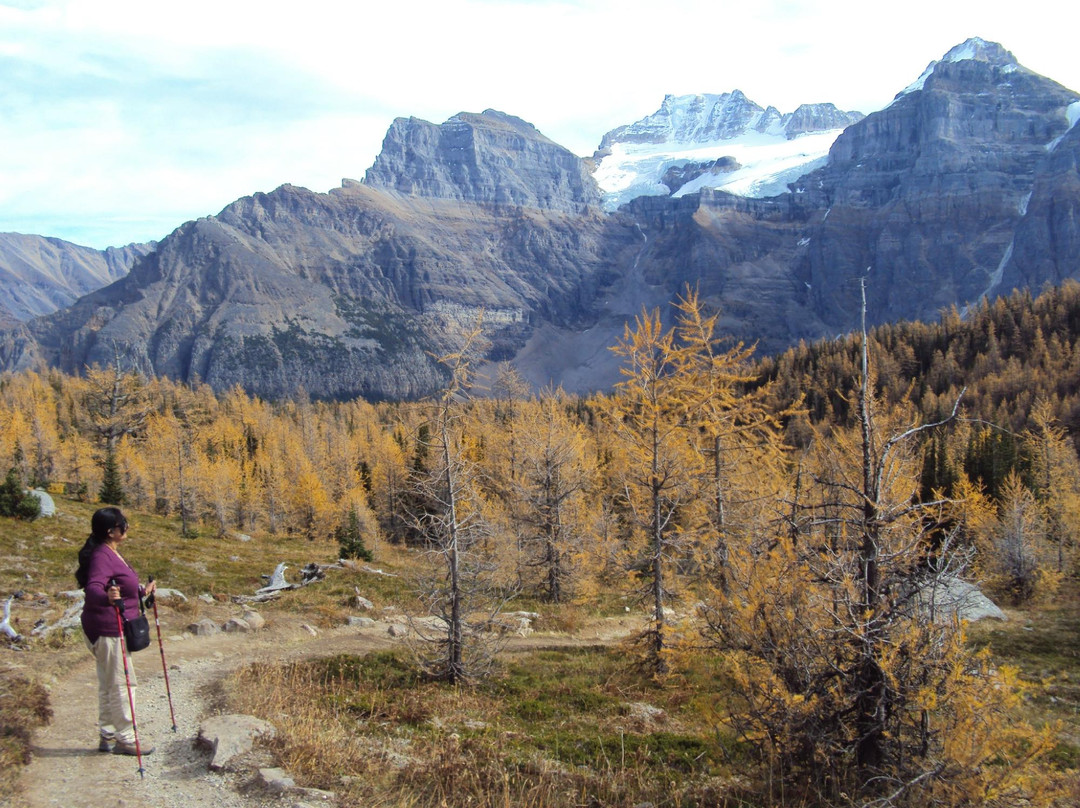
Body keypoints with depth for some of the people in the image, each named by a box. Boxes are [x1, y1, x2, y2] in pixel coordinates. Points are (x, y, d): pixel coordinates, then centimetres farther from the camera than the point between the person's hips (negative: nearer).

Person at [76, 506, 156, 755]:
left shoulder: (113, 554, 12)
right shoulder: (101, 557, -19)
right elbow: (94, 587, -36)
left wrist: (143, 591, 36)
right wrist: (108, 597, -55)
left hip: (116, 629, 11)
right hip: (108, 630, -11)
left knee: (108, 684, 16)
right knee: (122, 683, -3)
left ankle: (107, 737, 25)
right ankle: (125, 738, 5)